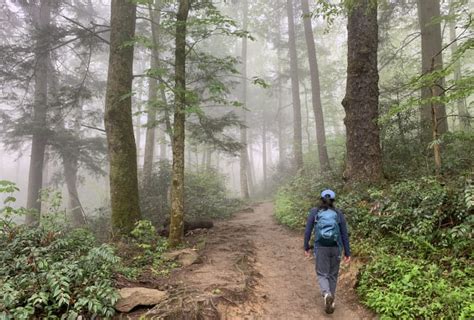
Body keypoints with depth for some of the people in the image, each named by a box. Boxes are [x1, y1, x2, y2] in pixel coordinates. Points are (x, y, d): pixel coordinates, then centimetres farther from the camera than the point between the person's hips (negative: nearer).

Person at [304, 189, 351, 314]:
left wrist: (306, 247, 7)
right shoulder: (339, 214, -2)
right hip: (335, 248, 2)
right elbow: (345, 234, -2)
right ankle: (330, 303, 22)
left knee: (322, 275, 9)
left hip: (321, 248, -1)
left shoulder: (314, 212, -5)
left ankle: (327, 295, -21)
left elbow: (307, 231, -4)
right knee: (333, 274, 19)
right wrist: (347, 253, 5)